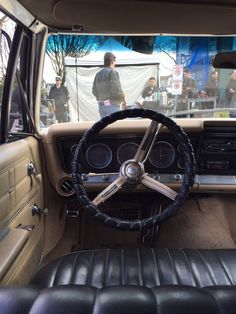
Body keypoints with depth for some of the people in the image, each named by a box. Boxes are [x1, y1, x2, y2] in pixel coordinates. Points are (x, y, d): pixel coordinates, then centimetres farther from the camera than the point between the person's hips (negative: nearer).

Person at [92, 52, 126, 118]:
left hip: (101, 106, 7)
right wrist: (123, 100, -2)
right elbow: (117, 90, -17)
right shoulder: (112, 72, -10)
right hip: (112, 105, -7)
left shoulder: (98, 74, 10)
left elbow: (94, 91, 10)